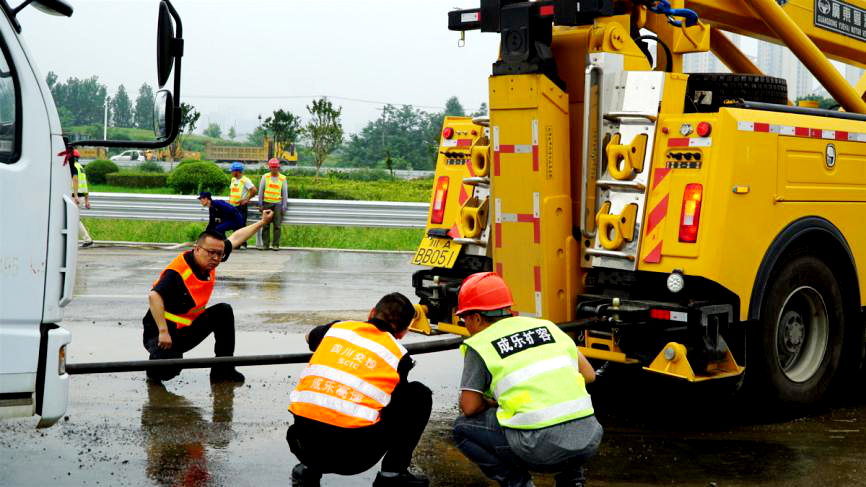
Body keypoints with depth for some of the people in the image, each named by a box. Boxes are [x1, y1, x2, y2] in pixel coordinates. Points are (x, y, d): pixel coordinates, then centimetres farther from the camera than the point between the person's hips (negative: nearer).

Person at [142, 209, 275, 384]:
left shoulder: (209, 262, -3)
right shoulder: (178, 272, -28)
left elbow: (235, 238, 11)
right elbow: (154, 296, -40)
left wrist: (262, 221, 19)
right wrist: (163, 332, -40)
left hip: (188, 330, 8)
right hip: (161, 333, -8)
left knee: (223, 311, -1)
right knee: (167, 371, -30)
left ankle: (222, 370, 4)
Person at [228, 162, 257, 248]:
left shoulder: (245, 180, -11)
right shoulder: (233, 179, 14)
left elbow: (254, 190, -17)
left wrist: (247, 199, -15)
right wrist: (230, 199, 15)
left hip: (241, 206, -8)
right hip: (233, 206, 8)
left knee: (242, 224, -7)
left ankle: (243, 244, -3)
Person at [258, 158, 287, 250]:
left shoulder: (282, 178, 6)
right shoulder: (265, 177, 7)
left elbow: (285, 193, 8)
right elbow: (260, 191, 8)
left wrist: (284, 206, 3)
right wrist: (260, 204, 4)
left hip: (277, 204, 0)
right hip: (267, 203, 0)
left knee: (277, 225, -4)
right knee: (266, 225, 0)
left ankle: (276, 245, 0)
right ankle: (265, 244, 4)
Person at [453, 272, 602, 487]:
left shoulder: (480, 344, 6)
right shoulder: (546, 326, 19)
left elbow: (469, 407, 2)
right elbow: (588, 375, 19)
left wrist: (492, 404, 23)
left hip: (542, 447, -5)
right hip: (588, 439, 5)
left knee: (464, 427, 17)